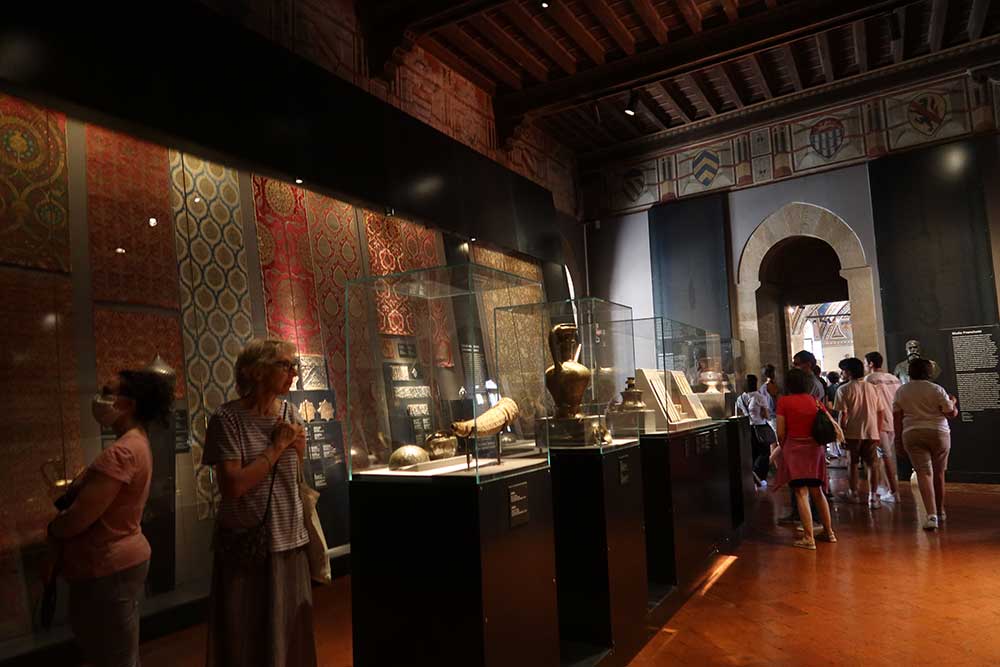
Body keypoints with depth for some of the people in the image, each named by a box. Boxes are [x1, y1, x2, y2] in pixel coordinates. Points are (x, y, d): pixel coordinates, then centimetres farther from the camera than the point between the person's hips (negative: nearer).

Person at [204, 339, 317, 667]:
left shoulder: (289, 413, 3)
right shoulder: (228, 418, -13)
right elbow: (232, 487, -21)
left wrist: (298, 449, -7)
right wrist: (277, 446, -16)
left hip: (290, 543, 5)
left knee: (290, 632, 17)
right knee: (247, 638, 10)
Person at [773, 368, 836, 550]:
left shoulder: (784, 401, -6)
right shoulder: (816, 402, 5)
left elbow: (781, 432, -8)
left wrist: (783, 448, 9)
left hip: (794, 448, -5)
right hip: (815, 448, 5)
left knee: (801, 494, -2)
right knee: (817, 492, 18)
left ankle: (809, 538, -3)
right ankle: (829, 532, 26)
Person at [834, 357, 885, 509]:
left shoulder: (844, 389, -8)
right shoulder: (873, 388, 7)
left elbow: (843, 414, -12)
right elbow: (880, 412, 9)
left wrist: (841, 433, -5)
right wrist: (877, 431, 16)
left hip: (853, 433, -4)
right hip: (871, 432, 4)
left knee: (852, 463, 11)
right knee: (871, 464, 10)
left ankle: (854, 494, 21)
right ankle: (873, 497, 7)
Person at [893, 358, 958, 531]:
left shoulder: (901, 391, 3)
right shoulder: (936, 389, -3)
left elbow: (897, 418, 3)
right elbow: (952, 413, -2)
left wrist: (899, 439, 10)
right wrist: (953, 402, 20)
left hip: (912, 435, 0)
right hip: (938, 433, 0)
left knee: (923, 473, -4)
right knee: (939, 473, 15)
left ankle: (931, 515, -19)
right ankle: (940, 511, 30)